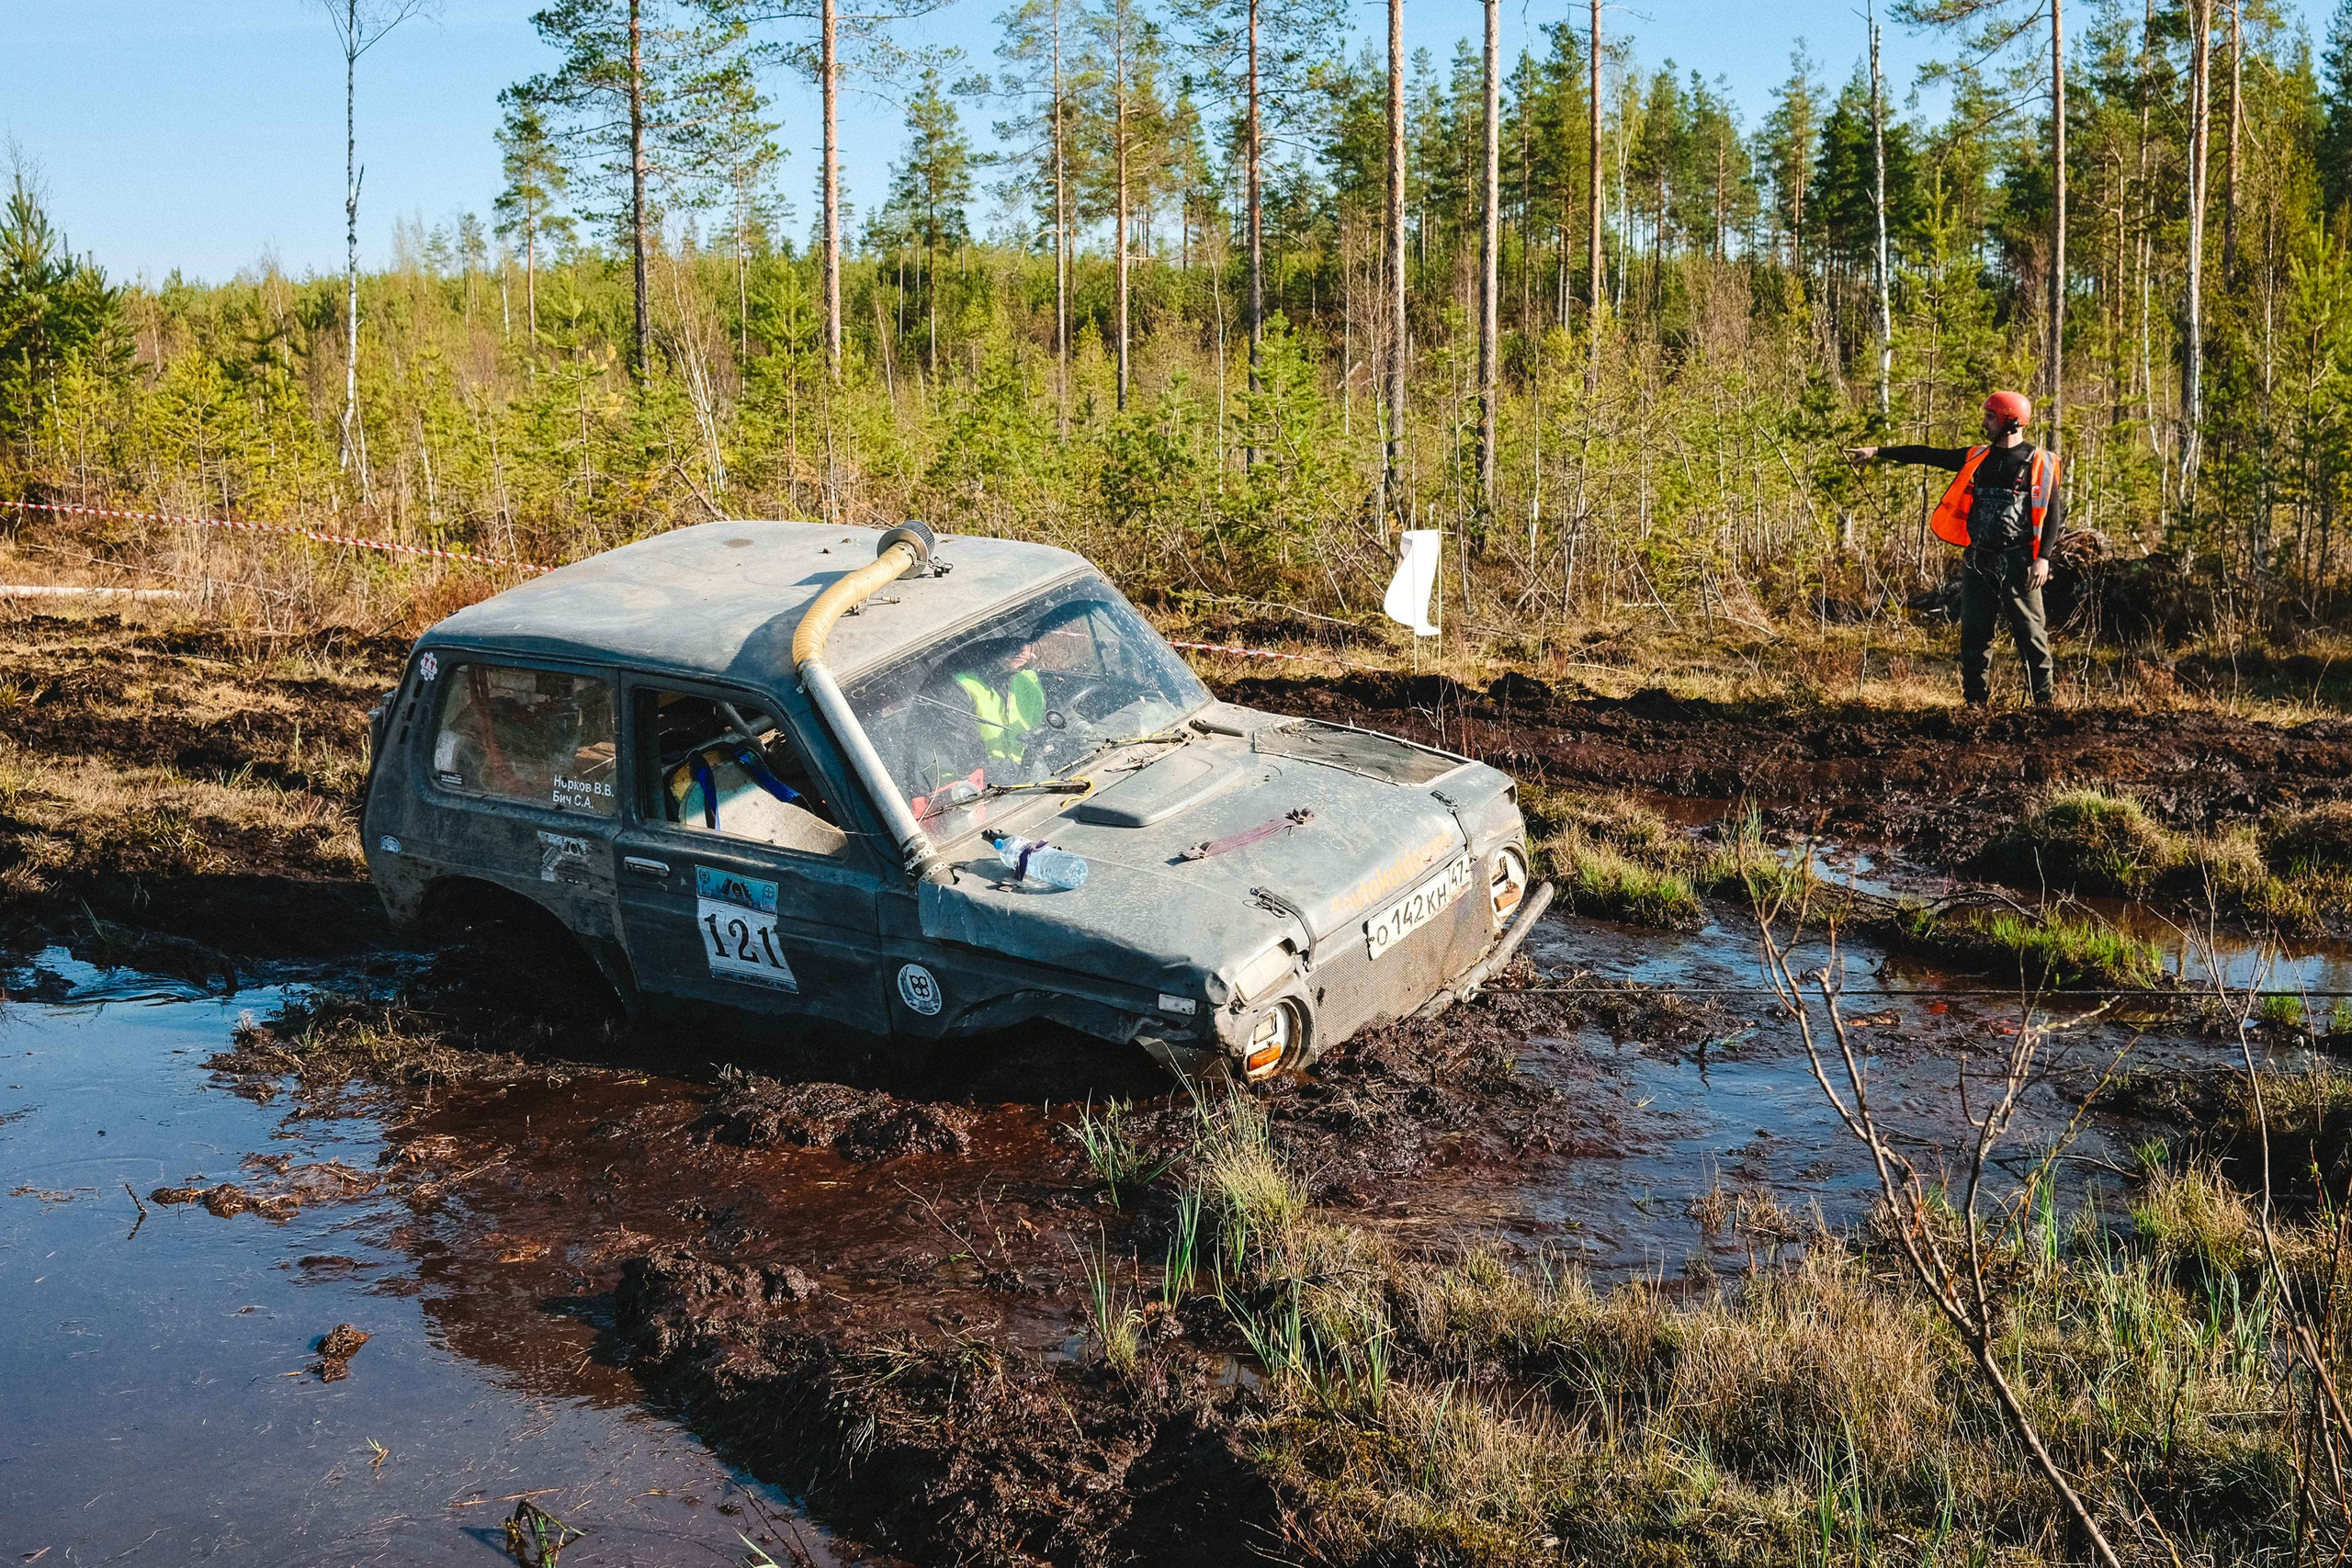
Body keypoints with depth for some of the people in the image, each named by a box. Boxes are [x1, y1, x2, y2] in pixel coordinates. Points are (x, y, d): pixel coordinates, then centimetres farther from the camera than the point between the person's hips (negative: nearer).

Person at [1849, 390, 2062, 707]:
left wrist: (2043, 558, -14)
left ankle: (2044, 701, 1)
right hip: (1978, 560, 5)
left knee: (2030, 633, -4)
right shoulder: (1977, 458, 11)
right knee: (1974, 634, 6)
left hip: (2017, 562, -5)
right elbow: (1928, 455, 13)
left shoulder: (2040, 463, -2)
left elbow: (2054, 515, -4)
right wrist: (1878, 451, 10)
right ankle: (1975, 701, 13)